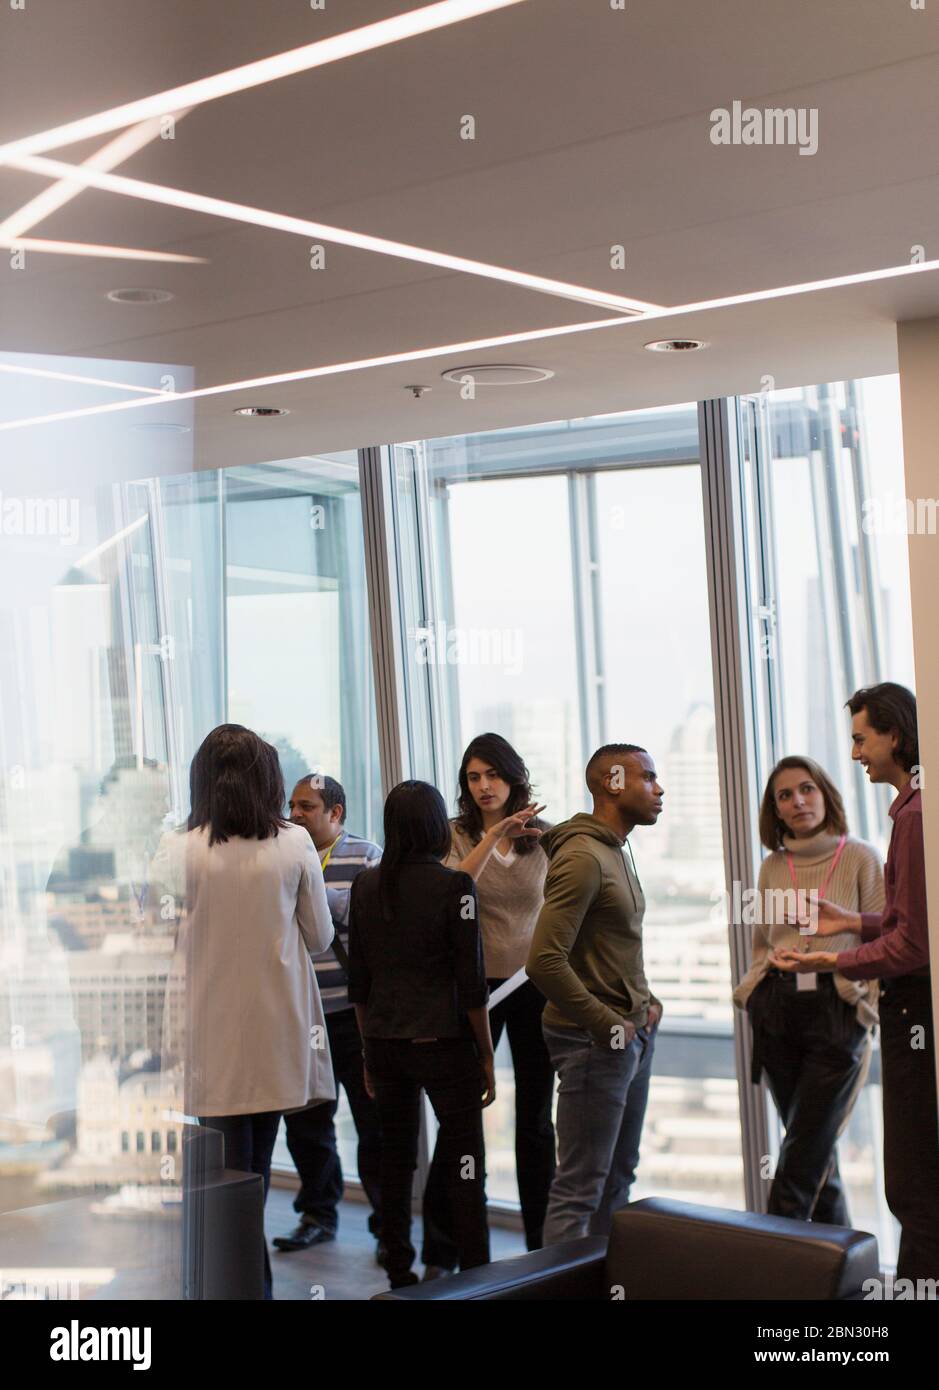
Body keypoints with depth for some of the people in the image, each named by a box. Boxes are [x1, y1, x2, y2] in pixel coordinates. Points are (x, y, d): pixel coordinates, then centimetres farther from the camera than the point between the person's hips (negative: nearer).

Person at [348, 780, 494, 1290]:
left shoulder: (366, 886, 3)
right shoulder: (454, 886, -11)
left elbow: (358, 980, 7)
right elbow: (471, 983, -10)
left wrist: (369, 1049, 17)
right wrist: (487, 1057, -2)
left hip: (385, 1043, 5)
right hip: (445, 1043, -5)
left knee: (396, 1160, 14)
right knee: (465, 1167, 2)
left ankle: (399, 1277, 21)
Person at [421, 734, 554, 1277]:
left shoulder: (544, 837, 3)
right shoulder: (457, 835, -2)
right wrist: (494, 836, -29)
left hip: (533, 986, 2)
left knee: (536, 1119, 10)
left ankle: (543, 1247, 20)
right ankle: (439, 1254, 9)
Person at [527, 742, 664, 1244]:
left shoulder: (616, 852, 13)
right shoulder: (582, 856, -18)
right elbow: (545, 961, -26)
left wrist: (644, 1001, 9)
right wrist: (608, 1025, -20)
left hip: (631, 1036, 10)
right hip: (594, 1043, -10)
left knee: (618, 1176, 18)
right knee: (581, 1187, -5)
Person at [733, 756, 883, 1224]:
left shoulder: (860, 858, 0)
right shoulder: (772, 866, 13)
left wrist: (866, 1007, -11)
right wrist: (752, 991, 4)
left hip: (837, 1010, -4)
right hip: (777, 1010, 4)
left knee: (804, 1148, -7)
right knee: (817, 1148, 10)